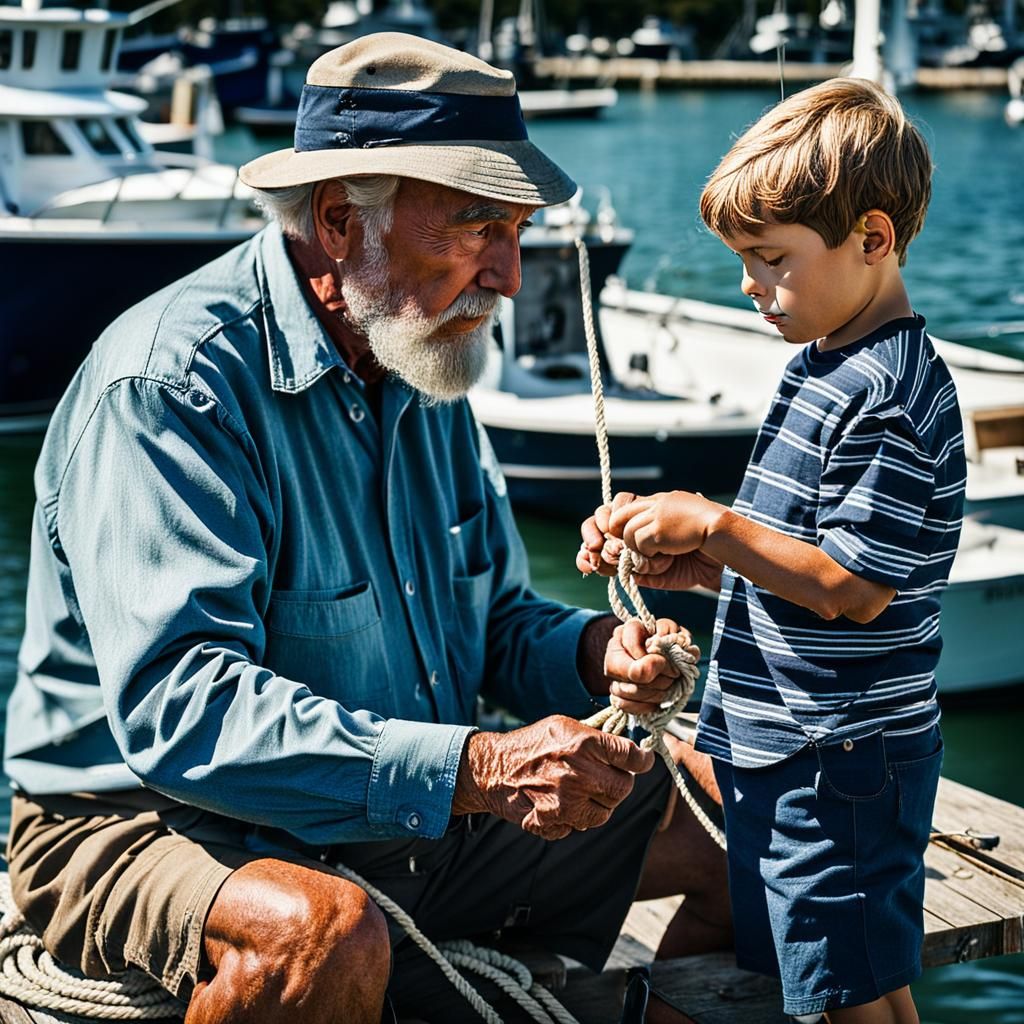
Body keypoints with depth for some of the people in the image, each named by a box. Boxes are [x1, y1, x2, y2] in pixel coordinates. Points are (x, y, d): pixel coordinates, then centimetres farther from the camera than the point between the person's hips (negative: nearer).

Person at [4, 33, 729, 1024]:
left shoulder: (421, 361, 6)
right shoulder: (170, 383, -22)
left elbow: (494, 619, 13)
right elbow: (180, 708, -33)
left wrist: (591, 650, -10)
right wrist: (475, 769, -40)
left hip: (414, 820, 8)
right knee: (328, 935, -40)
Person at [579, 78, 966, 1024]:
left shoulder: (887, 397, -20)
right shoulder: (824, 365, 11)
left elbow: (853, 589, -24)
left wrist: (715, 526, -19)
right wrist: (697, 558, 3)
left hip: (840, 760, -10)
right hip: (780, 751, 10)